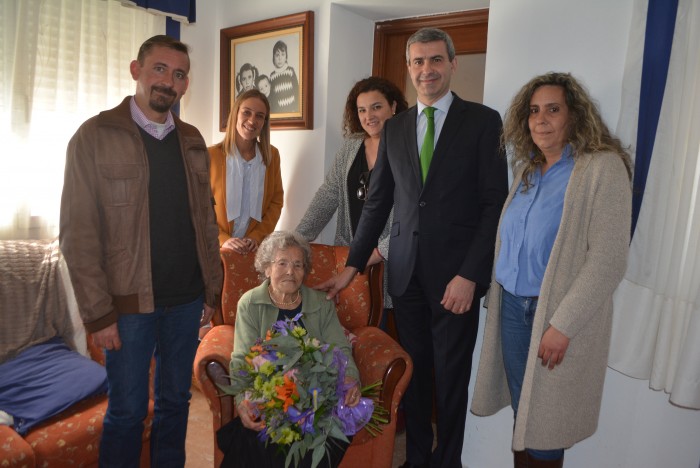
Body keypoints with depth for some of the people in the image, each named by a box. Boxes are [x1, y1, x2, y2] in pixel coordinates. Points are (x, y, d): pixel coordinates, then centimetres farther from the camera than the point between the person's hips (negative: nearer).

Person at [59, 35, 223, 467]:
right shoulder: (95, 137, -6)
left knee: (176, 401, 17)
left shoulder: (192, 141, 8)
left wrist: (212, 290, 8)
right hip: (130, 302, -4)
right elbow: (78, 233, -9)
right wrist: (98, 313, -12)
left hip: (187, 300, 4)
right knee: (127, 412, 9)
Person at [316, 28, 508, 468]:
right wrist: (352, 266, 7)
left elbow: (495, 203, -6)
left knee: (451, 375, 9)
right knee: (413, 370, 12)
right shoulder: (395, 127, 10)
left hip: (455, 274, -3)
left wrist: (469, 275, -13)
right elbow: (378, 202, 10)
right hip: (406, 271, 3)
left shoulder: (483, 121, -2)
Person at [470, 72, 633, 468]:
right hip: (512, 305, 5)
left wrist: (562, 325, -19)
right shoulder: (527, 170, 9)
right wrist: (499, 292, 6)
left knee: (545, 424, 8)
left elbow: (609, 259, -17)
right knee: (521, 411, 14)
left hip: (561, 314, -5)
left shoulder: (604, 167, -11)